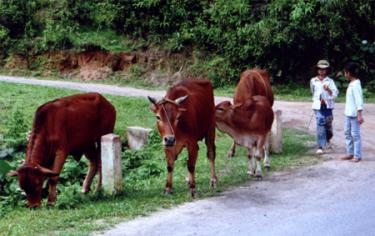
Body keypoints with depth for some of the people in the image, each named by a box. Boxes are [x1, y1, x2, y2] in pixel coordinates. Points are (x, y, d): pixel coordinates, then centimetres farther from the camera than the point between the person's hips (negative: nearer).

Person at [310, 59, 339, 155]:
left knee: (328, 125, 12)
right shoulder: (313, 81, 5)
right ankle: (320, 147, -13)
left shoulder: (330, 81, 0)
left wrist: (328, 90, -25)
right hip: (318, 106, 0)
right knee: (320, 124, -11)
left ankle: (328, 140, 41)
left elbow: (335, 94, -9)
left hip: (328, 106, 0)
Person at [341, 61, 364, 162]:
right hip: (348, 113, 10)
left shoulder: (356, 84, -17)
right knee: (347, 133, 14)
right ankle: (350, 153, 21)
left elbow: (359, 100, -21)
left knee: (355, 134, -4)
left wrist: (359, 114, -24)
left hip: (354, 114, -10)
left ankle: (357, 155, 2)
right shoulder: (351, 84, 12)